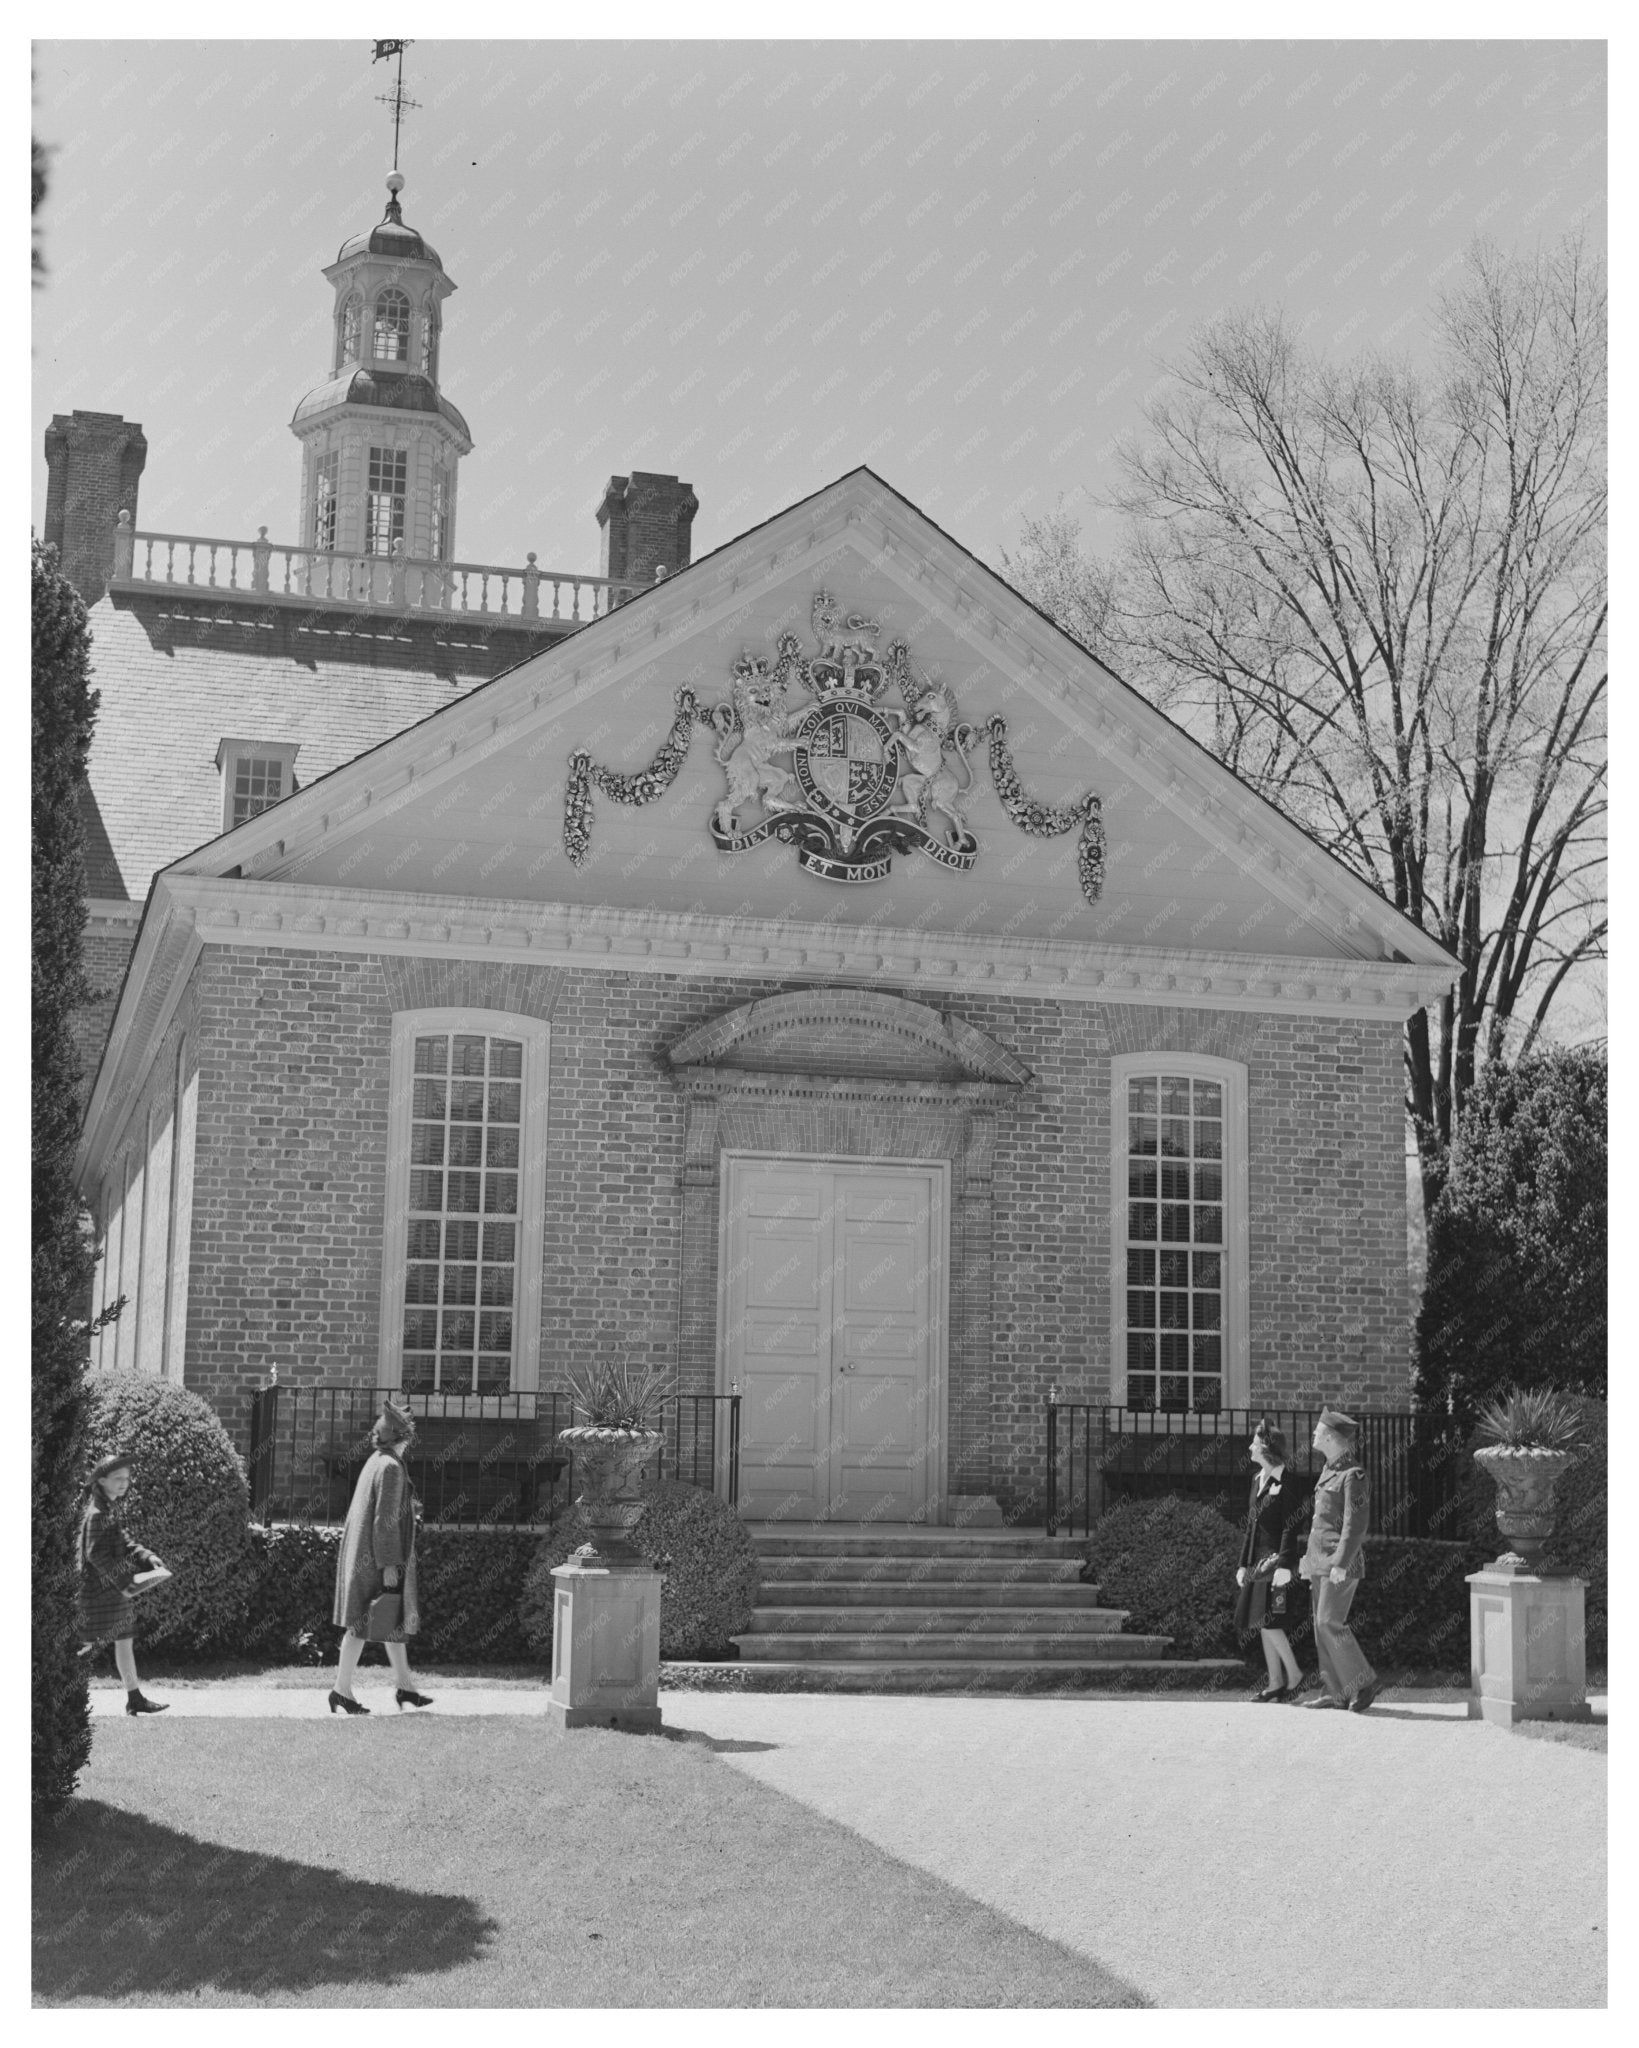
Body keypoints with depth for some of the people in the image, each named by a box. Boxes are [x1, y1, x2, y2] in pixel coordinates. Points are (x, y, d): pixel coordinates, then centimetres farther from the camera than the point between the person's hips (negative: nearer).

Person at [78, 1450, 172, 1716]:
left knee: (124, 1642, 13)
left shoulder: (111, 1508, 11)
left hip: (116, 1589, 10)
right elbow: (96, 1554, -24)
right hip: (99, 1590, -10)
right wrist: (124, 1580, -27)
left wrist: (147, 1557, 5)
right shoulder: (96, 1514, -19)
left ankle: (135, 1699, 20)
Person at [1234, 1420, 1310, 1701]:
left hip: (1276, 1557, -9)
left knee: (1268, 1619, -13)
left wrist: (1284, 1565, -21)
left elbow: (1291, 1527, -15)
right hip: (1258, 1559, 9)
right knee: (1263, 1623, 6)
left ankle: (1295, 1674, -3)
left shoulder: (1288, 1481, -10)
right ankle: (1276, 1682, 9)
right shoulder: (1258, 1481, 15)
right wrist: (1242, 1564, 15)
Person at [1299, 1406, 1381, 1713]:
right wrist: (1309, 1556, 21)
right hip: (1320, 1560, 9)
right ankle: (1336, 1691, 11)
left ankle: (1364, 1683, -3)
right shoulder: (1329, 1470, 15)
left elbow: (1356, 1523, -18)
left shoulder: (1353, 1475, -13)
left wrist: (1341, 1564, -22)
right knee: (1322, 1625, 7)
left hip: (1340, 1561, -9)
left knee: (1330, 1623, -12)